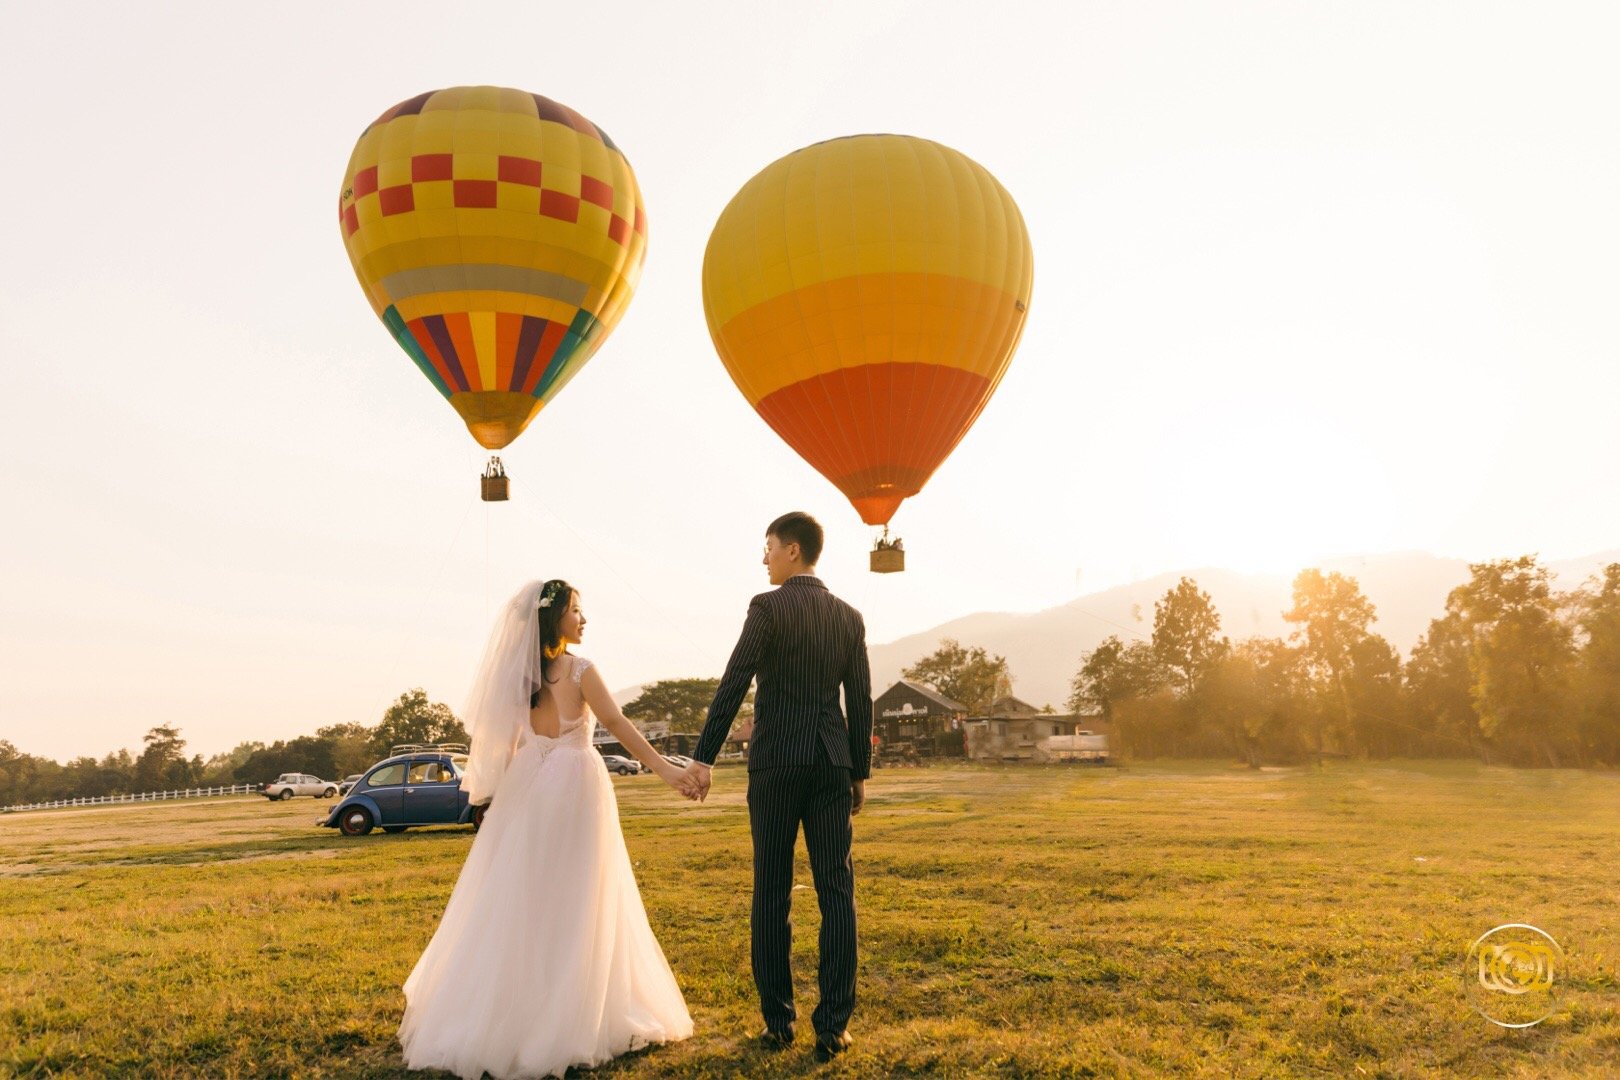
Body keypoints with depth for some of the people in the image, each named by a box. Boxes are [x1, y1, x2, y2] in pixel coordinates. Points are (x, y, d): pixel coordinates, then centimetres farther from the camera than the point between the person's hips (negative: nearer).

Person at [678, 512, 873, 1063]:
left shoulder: (768, 607, -5)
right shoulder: (849, 617, 9)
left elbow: (733, 684, -13)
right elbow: (861, 703, 8)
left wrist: (703, 758, -12)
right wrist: (859, 773, 14)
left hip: (776, 763, -3)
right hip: (832, 765, 3)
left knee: (772, 893, 7)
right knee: (836, 892, 4)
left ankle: (778, 1019, 13)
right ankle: (832, 1025, 4)